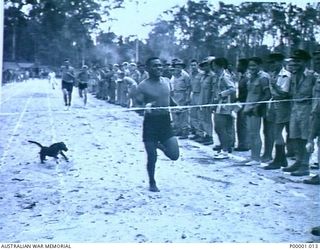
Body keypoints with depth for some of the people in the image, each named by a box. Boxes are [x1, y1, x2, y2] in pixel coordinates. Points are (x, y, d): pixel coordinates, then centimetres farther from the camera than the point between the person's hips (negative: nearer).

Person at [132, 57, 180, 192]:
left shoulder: (167, 81, 6)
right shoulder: (143, 86, -11)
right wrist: (145, 106, -35)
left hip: (166, 121, 4)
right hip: (151, 122, -4)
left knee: (174, 155, -3)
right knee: (152, 157, 2)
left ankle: (160, 145, 29)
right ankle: (152, 183, 25)